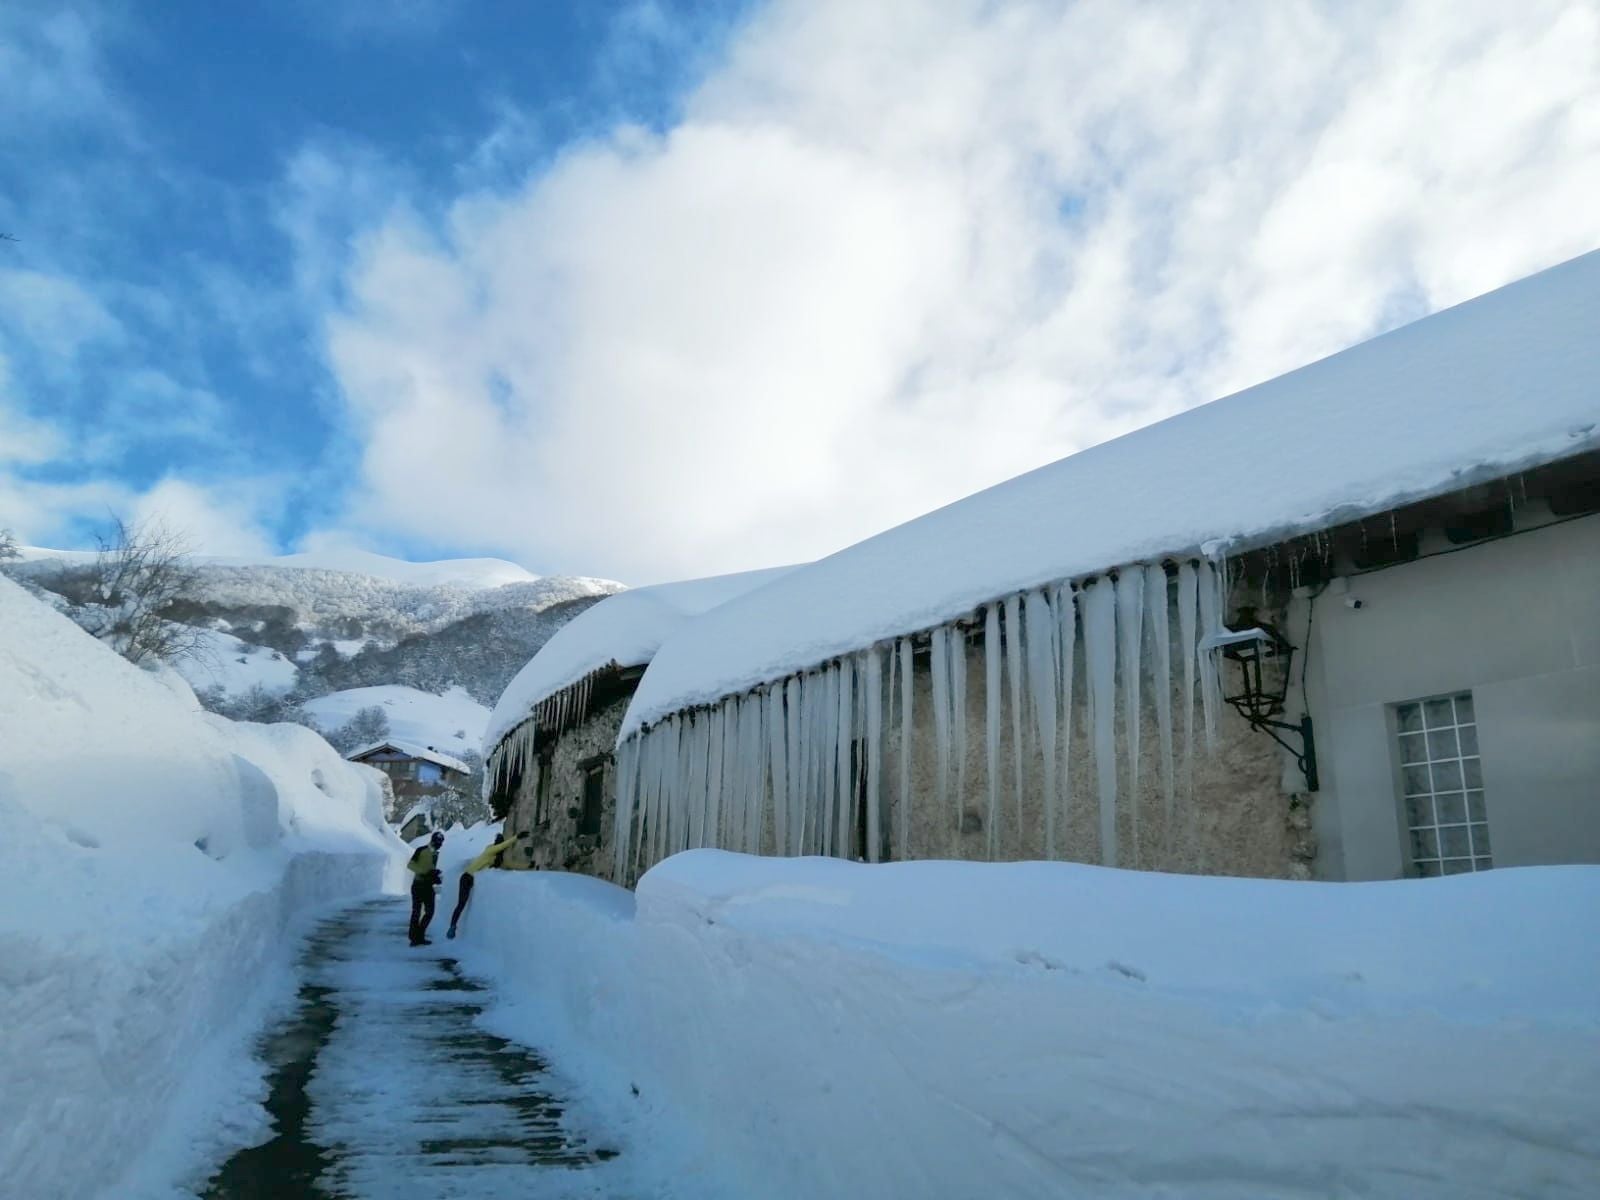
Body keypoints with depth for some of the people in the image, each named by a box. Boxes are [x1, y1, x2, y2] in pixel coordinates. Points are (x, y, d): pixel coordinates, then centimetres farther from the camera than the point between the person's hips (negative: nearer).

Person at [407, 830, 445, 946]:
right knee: (416, 911, -3)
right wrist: (425, 872, -24)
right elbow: (410, 865, -15)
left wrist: (436, 877, -2)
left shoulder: (435, 854, 13)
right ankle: (415, 937, 4)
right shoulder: (421, 850, -7)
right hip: (418, 885, -7)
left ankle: (419, 936, 17)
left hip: (429, 886, 7)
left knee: (430, 912, 5)